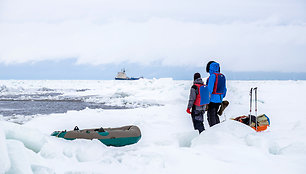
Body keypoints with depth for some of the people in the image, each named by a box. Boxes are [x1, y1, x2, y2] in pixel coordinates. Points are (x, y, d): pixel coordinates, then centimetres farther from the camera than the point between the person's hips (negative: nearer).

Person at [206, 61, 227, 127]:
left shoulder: (212, 76, -14)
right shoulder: (222, 76, 10)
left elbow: (210, 88, -19)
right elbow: (224, 89, 17)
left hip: (213, 99, -8)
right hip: (219, 99, 8)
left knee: (211, 116, -1)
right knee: (215, 114, 19)